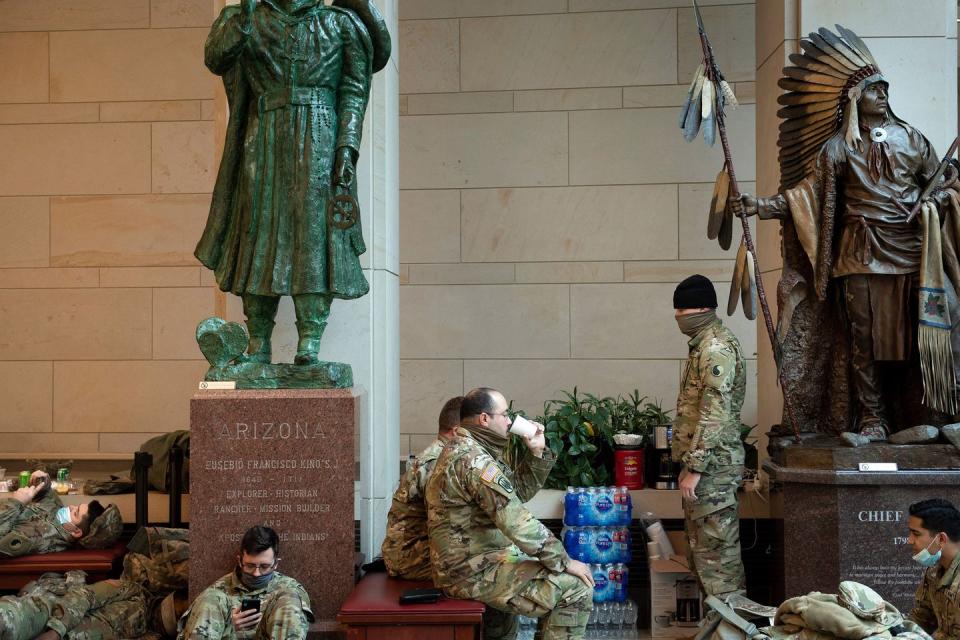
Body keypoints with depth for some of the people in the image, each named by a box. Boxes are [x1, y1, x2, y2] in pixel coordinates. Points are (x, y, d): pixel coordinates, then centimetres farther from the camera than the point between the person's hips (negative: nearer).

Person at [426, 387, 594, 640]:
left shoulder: (464, 449, 12)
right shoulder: (474, 460, -21)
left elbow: (518, 492, 17)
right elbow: (518, 523, -24)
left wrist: (536, 453, 4)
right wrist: (565, 561, -16)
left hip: (465, 564, 11)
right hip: (473, 572, -11)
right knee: (575, 588, -12)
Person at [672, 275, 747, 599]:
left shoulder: (716, 347, -16)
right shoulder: (703, 344, 16)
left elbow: (714, 414, -22)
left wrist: (694, 468, -22)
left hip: (712, 464, -10)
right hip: (705, 463, 10)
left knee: (716, 546, -5)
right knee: (701, 545, 16)